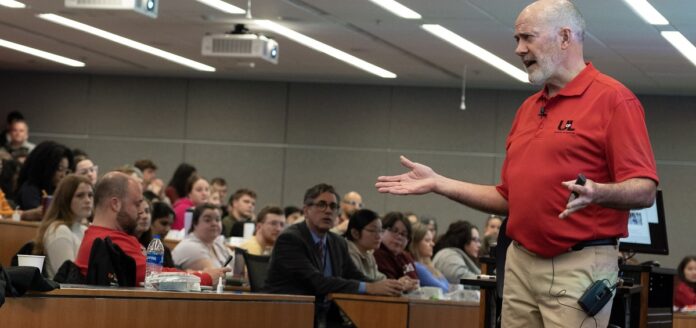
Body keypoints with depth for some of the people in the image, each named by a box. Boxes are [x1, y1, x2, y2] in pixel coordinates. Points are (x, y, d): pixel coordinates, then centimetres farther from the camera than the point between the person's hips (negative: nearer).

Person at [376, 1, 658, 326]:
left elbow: (644, 191, -13)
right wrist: (437, 183, 14)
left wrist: (596, 193, -32)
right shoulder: (527, 110, 18)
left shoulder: (613, 99, -6)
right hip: (519, 264, 7)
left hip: (579, 267, -7)